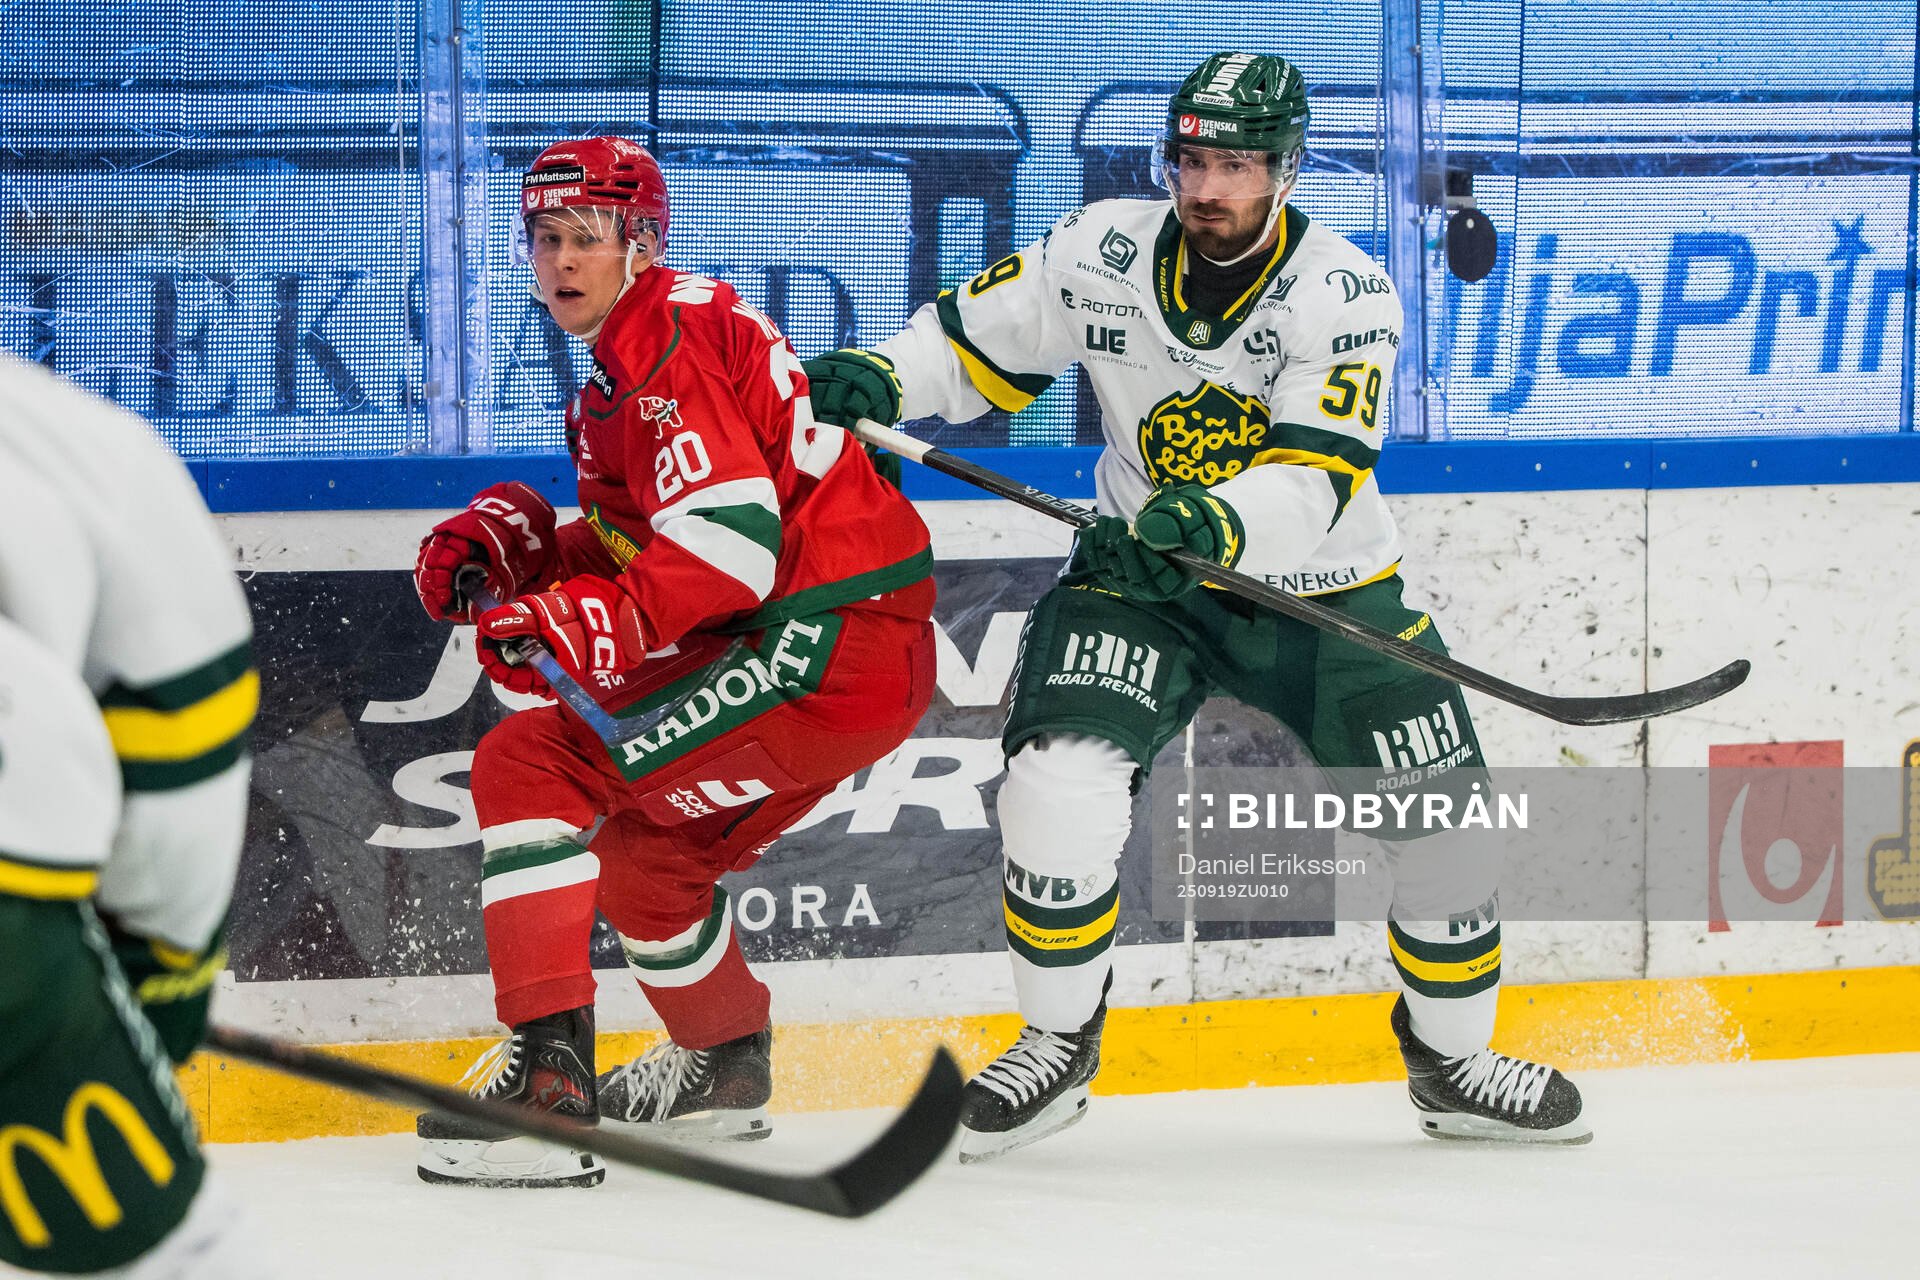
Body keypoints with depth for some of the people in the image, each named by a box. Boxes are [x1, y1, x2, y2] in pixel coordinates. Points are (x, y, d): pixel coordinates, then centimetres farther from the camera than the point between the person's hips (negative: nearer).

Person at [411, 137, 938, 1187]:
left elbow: (731, 540, -23)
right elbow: (627, 554, 22)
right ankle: (727, 1066, 47)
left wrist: (586, 626, -28)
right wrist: (509, 541, 6)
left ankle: (548, 1077, -21)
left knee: (528, 766, -15)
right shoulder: (622, 369, 21)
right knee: (646, 846, 27)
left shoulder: (673, 337, -12)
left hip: (826, 647, -10)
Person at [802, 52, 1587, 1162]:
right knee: (1062, 774, -22)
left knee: (1442, 818, -4)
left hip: (1323, 585, -1)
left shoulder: (1345, 297, -17)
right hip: (1145, 578, 1)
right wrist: (877, 382, -17)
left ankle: (1453, 1057, 21)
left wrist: (1221, 525, -47)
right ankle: (1058, 1046, -3)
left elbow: (1314, 480, -28)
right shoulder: (1103, 256, -9)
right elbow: (977, 340, 3)